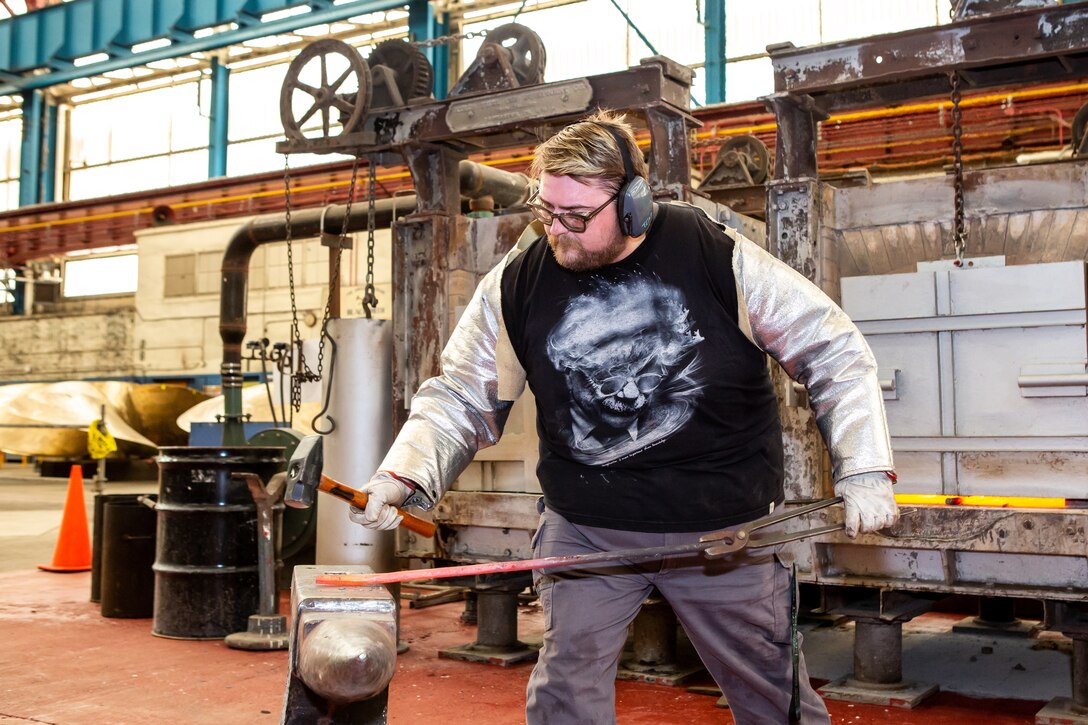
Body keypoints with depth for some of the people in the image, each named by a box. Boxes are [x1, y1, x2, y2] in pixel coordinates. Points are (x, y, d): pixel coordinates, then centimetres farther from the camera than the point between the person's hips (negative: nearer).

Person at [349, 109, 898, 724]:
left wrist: (864, 472, -12)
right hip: (586, 529, 2)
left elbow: (834, 351, -6)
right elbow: (459, 399, 3)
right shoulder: (516, 286, -5)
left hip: (727, 531, -1)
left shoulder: (718, 257, -13)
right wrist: (402, 477, -13)